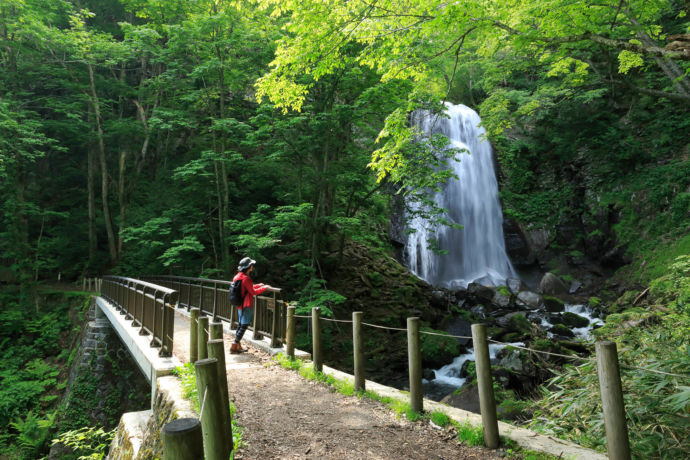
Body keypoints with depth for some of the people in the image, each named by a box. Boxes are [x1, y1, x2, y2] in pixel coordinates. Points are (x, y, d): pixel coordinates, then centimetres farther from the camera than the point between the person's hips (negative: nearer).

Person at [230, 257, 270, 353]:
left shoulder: (238, 276, 9)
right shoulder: (245, 278, -21)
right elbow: (253, 292, -16)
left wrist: (258, 285, 19)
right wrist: (264, 288, -5)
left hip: (240, 305, 10)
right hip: (246, 306, -10)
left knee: (240, 325, 17)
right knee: (244, 326, -1)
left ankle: (238, 346, 23)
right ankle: (234, 346, 2)